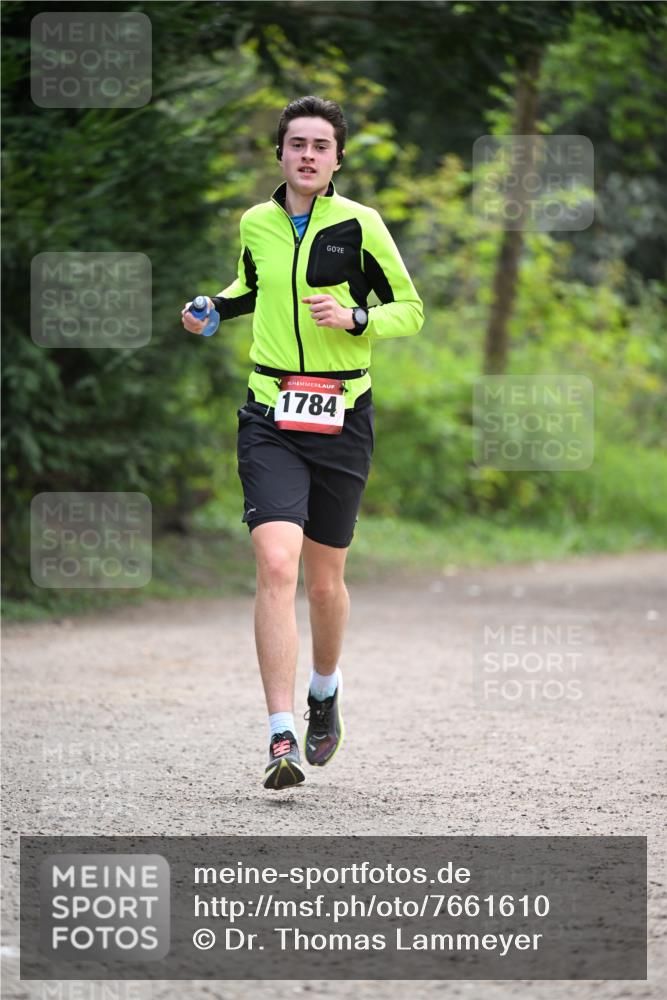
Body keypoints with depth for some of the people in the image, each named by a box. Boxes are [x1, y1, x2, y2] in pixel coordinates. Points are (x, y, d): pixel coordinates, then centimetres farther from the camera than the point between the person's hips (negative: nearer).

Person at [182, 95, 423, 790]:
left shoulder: (360, 226, -2)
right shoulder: (256, 225, 7)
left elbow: (410, 310, 4)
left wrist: (354, 319, -13)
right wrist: (213, 307, 8)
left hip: (341, 419, -1)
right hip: (270, 416, 1)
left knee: (325, 581, 9)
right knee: (276, 564, -17)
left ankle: (325, 689, 42)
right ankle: (281, 739, -19)